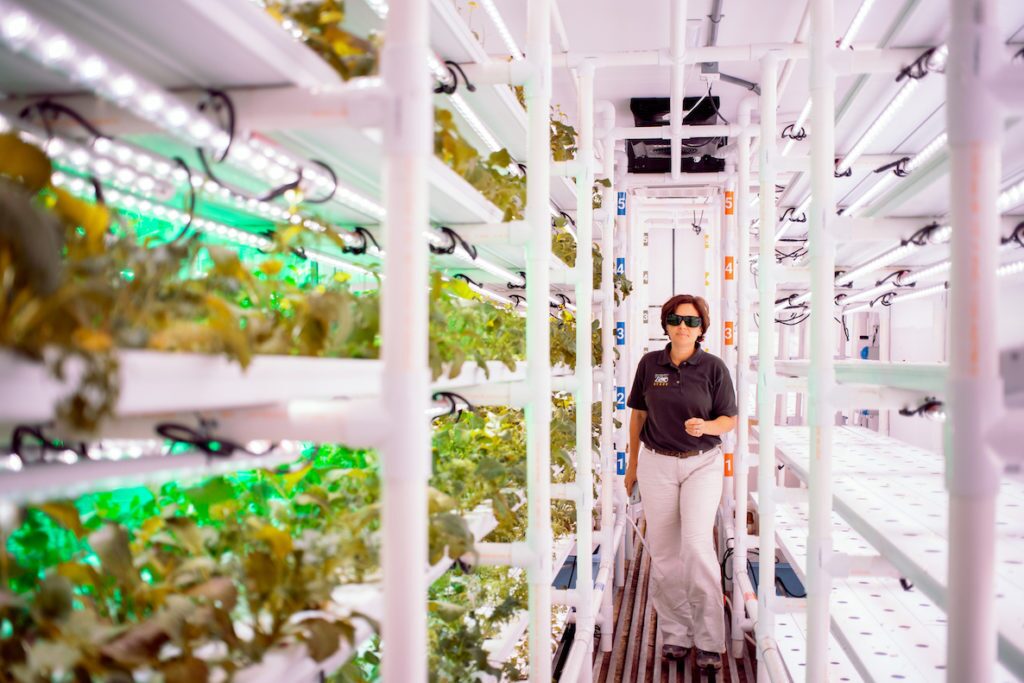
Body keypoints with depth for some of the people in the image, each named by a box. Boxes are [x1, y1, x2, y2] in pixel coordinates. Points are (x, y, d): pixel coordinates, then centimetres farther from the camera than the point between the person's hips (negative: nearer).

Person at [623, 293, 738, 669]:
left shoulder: (713, 366, -5)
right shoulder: (649, 363, 1)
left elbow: (730, 419, 1)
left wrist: (706, 426, -21)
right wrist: (632, 464, 14)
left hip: (702, 464, -2)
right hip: (657, 463, 3)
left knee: (697, 544, -14)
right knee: (663, 551, 5)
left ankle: (710, 641, -2)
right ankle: (675, 635, 18)